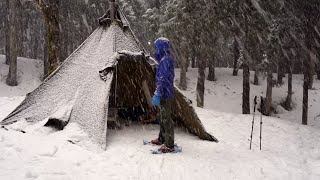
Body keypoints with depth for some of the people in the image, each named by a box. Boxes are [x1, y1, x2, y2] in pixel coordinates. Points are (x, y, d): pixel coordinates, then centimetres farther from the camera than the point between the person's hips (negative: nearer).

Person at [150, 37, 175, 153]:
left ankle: (169, 145, 0)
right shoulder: (165, 59, 15)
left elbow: (163, 79, -23)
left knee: (166, 119, -6)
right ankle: (162, 139, 34)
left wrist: (157, 93, -26)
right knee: (162, 117, 20)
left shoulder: (165, 60, -17)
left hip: (165, 94, -11)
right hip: (165, 93, 11)